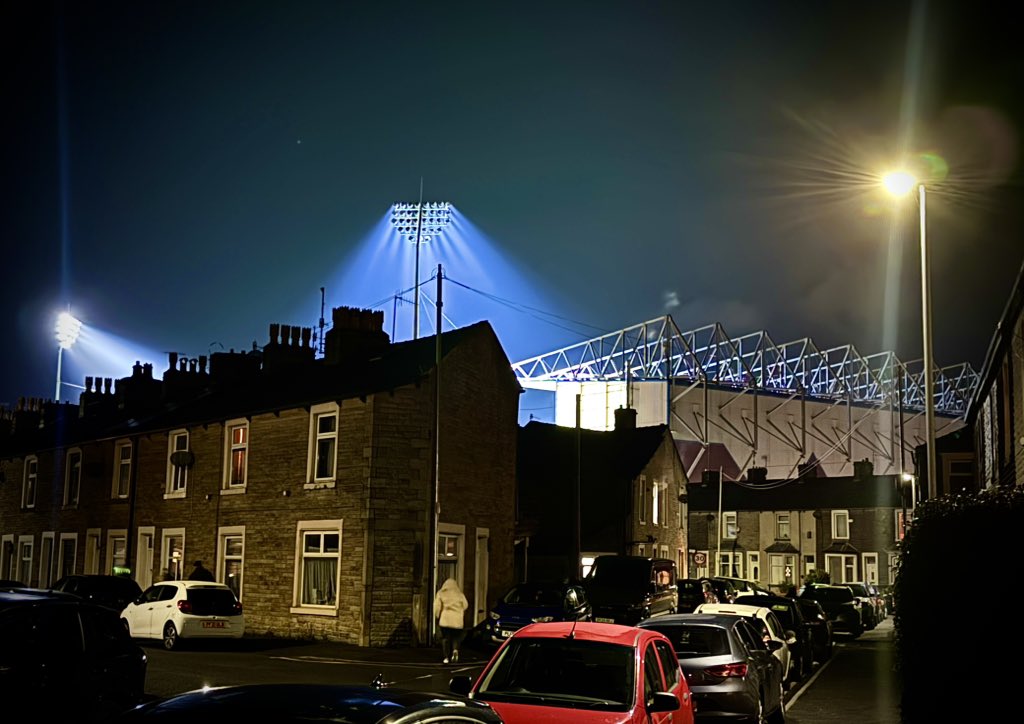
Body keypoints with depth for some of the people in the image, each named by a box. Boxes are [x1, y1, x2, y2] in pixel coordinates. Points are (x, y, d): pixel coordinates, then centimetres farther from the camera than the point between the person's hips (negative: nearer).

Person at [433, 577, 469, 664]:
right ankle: (455, 650, -17)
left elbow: (437, 606, -2)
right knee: (456, 637, 10)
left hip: (445, 619, -1)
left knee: (445, 638, 6)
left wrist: (437, 616, 8)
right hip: (457, 620, 1)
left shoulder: (441, 593, 6)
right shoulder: (460, 594, 10)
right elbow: (465, 605, 5)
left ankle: (446, 657, 0)